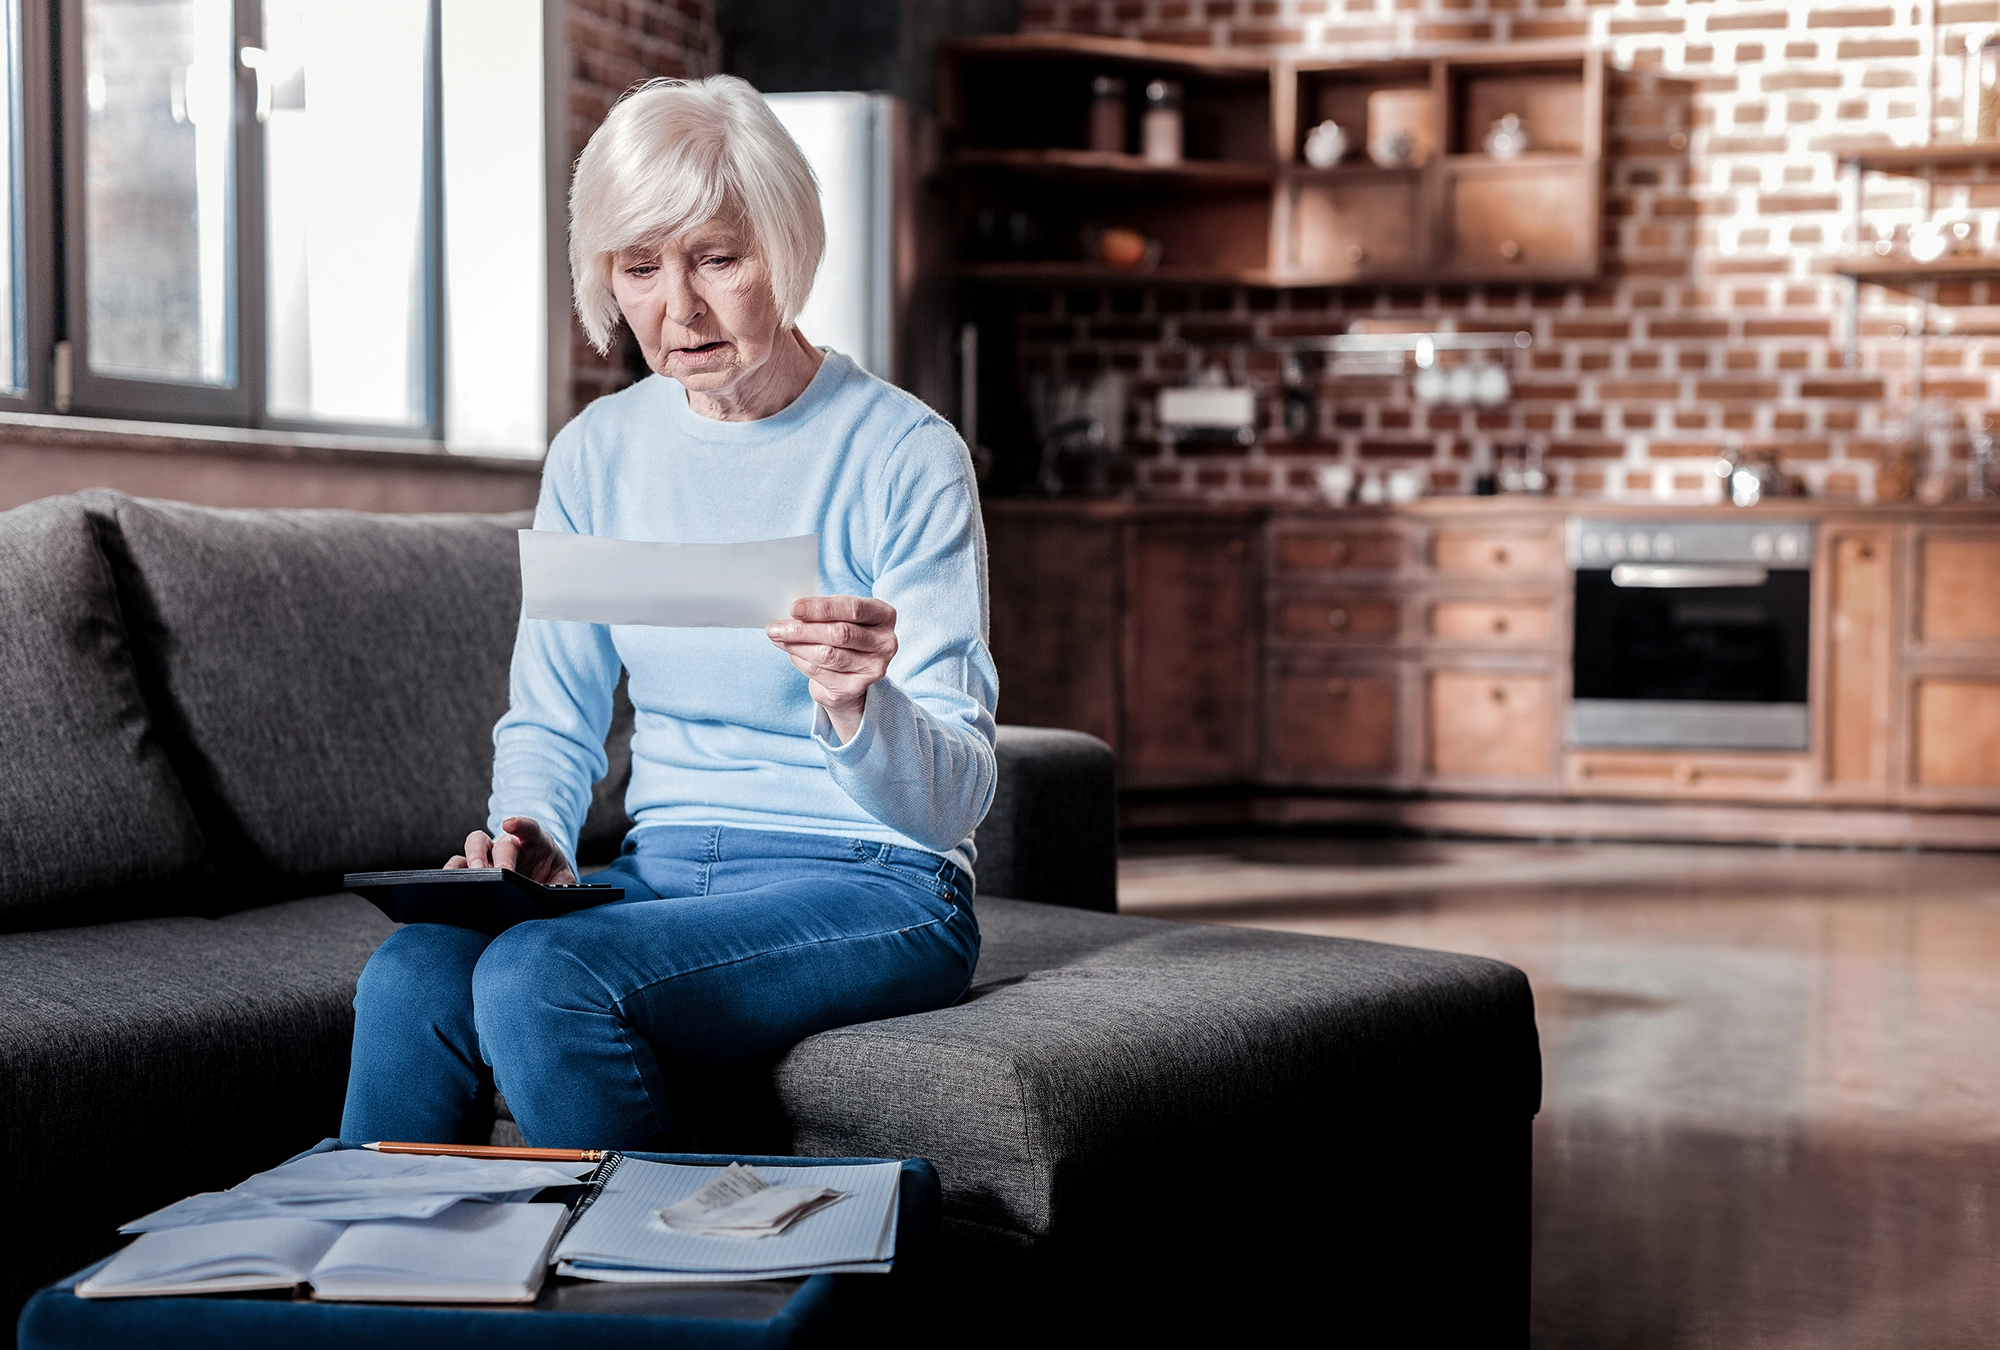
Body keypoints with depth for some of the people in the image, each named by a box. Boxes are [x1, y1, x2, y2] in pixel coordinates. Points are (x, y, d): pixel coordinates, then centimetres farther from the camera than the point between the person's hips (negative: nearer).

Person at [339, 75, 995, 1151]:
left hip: (868, 890, -4)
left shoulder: (904, 456, -8)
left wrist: (857, 706, -33)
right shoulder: (596, 454, 8)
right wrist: (531, 833, -7)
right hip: (663, 873, 4)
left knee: (541, 977, -30)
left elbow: (953, 800, -11)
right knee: (409, 975, -27)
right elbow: (551, 719, 15)